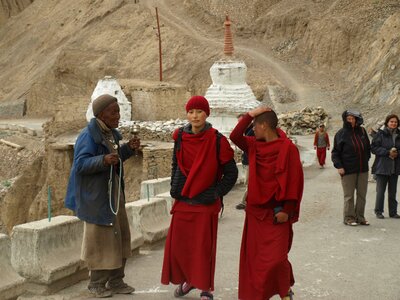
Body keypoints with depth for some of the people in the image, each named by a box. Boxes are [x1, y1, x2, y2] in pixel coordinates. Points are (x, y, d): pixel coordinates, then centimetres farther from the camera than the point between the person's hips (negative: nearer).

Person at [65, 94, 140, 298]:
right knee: (100, 237, 1)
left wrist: (128, 148, 3)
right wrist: (103, 160, -36)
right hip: (97, 194, -8)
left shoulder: (111, 133, 8)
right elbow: (80, 164, -21)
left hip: (114, 192, 8)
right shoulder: (88, 135, -16)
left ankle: (115, 281, 24)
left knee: (120, 237, 11)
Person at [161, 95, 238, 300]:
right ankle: (185, 279, 32)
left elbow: (231, 172, -3)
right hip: (182, 202, 4)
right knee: (178, 244, 8)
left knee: (204, 247, 1)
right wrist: (174, 190, 11)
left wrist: (216, 194, -8)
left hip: (206, 204, -4)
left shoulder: (217, 140, -10)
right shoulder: (181, 137, 2)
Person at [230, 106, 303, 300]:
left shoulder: (288, 148, -12)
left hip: (276, 213, -6)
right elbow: (235, 137, 5)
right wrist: (249, 115, -3)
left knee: (275, 258, -7)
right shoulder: (255, 146, 7)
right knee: (253, 257, 9)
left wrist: (287, 210, -15)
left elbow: (295, 180, -13)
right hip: (255, 211, 6)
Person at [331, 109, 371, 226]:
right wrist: (339, 166, -13)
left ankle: (360, 217, 20)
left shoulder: (362, 131, 6)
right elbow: (335, 152, -4)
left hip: (363, 169, 4)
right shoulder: (341, 133, -5)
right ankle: (349, 218, 13)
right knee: (349, 196, 3)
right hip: (348, 170, -4)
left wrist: (366, 160, 10)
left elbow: (368, 147, 18)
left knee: (362, 195, 9)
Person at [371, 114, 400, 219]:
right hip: (382, 167, -4)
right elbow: (373, 147, -9)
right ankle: (378, 211, 10)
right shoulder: (380, 134, -4)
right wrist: (388, 152, -17)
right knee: (380, 191, -1)